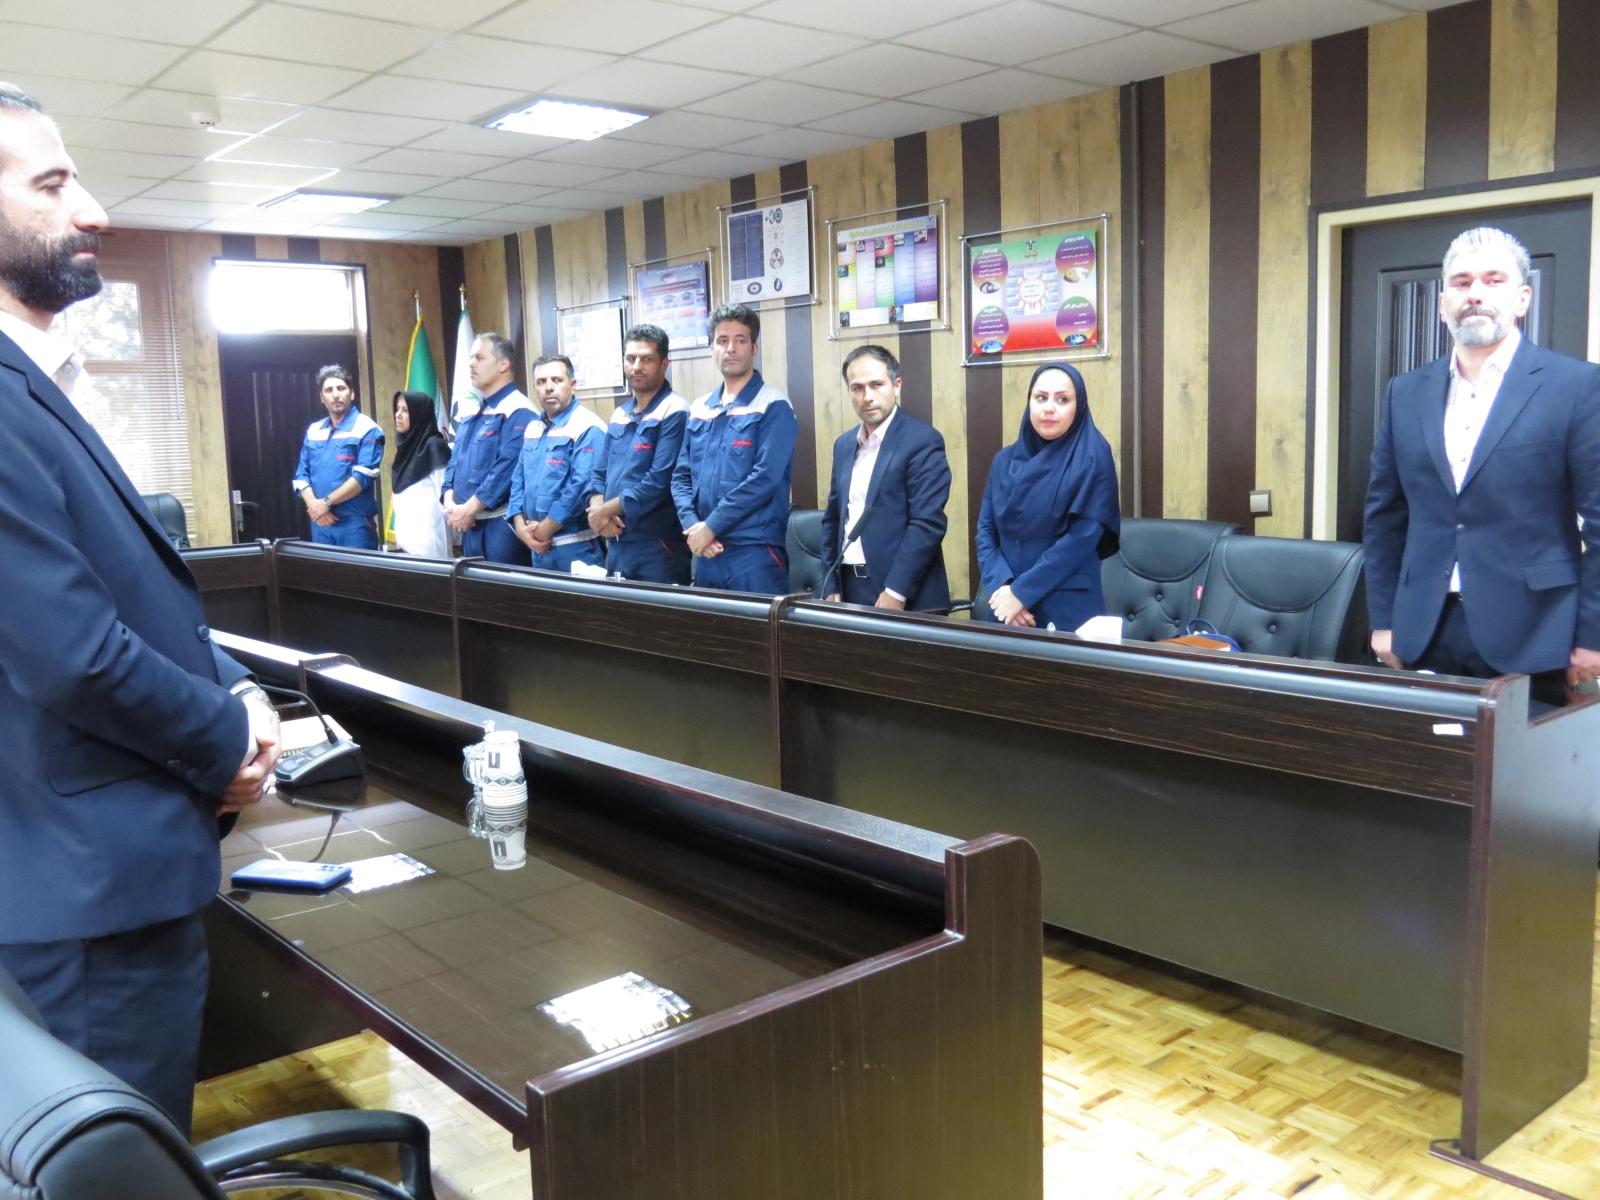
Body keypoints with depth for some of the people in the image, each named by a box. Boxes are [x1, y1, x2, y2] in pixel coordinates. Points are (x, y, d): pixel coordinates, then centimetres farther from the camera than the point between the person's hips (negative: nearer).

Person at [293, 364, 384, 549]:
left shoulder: (366, 429, -4)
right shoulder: (313, 431, 14)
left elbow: (363, 476, -14)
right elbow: (301, 474, 11)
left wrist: (326, 502, -15)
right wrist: (313, 506, -7)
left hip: (355, 522, -5)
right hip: (321, 523, 5)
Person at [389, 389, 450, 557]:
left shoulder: (434, 445, -9)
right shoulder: (405, 446, 15)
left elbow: (444, 494, -12)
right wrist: (399, 532, 15)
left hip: (427, 536, -8)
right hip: (406, 535, 8)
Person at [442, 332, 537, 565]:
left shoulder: (518, 413, -12)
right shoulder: (472, 413, 17)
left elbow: (507, 468, -21)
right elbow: (455, 461, 19)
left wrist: (468, 509, -17)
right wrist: (450, 502, 0)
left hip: (502, 524, -9)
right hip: (472, 524, 9)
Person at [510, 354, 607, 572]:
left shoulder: (588, 429, -12)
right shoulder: (533, 429, 14)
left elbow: (582, 488, -20)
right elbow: (518, 481, 16)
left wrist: (543, 531, -14)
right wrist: (521, 526, -1)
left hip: (575, 548, -7)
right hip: (539, 547, 7)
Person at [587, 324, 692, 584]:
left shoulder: (674, 413, -10)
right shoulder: (619, 415, 15)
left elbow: (660, 481, -18)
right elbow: (600, 474, 16)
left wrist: (607, 509, -10)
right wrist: (597, 511, -5)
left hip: (658, 545, -7)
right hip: (616, 542, 7)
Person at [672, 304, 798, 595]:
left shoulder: (773, 406, -5)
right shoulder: (699, 409, 13)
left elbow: (764, 479, -15)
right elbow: (681, 477, 11)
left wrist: (710, 527, -14)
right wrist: (692, 526, -7)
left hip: (755, 552, -5)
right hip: (706, 552, 6)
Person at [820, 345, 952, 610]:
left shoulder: (923, 440, -9)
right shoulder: (844, 444, 12)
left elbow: (928, 523, -16)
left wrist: (895, 592, -19)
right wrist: (831, 587, 7)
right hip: (850, 589, 6)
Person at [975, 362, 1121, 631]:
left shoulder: (1093, 459, -6)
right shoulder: (1005, 460, 8)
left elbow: (1083, 536, -14)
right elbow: (986, 530, 4)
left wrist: (1021, 592, -16)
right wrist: (1001, 587, -13)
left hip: (1067, 609, -4)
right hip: (1004, 606, 4)